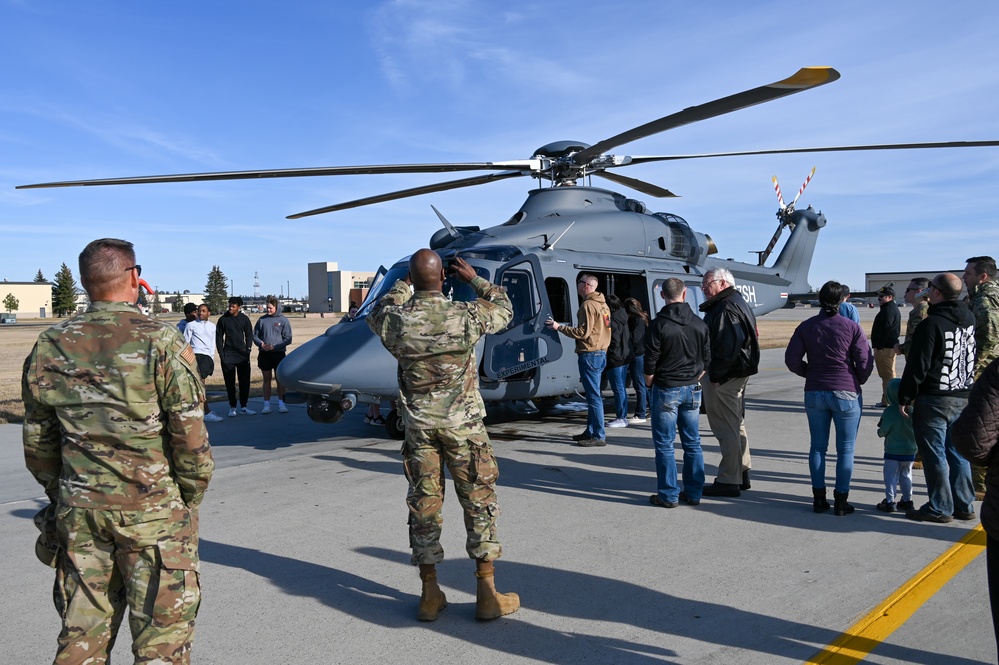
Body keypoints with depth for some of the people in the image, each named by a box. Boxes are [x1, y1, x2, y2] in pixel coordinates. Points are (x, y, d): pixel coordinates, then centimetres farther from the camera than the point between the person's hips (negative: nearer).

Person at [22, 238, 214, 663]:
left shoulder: (51, 346, 3)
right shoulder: (160, 342, -12)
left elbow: (37, 440, 9)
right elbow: (189, 432, -13)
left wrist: (61, 494, 20)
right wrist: (192, 497, 0)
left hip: (79, 510, 5)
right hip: (153, 508, -5)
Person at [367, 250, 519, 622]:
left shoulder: (395, 322, -9)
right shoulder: (465, 317, -14)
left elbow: (377, 313, 18)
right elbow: (503, 309, 8)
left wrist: (404, 283, 21)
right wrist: (474, 278, 15)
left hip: (418, 424, 3)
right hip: (462, 423, -2)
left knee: (423, 504, 11)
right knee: (479, 502, 8)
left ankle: (430, 593, 20)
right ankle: (486, 593, 13)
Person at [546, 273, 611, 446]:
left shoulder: (588, 305, -13)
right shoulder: (602, 304, 16)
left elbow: (583, 332, -18)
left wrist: (559, 327, -12)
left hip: (590, 355, -10)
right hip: (600, 354, 10)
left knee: (593, 396, -7)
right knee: (593, 395, 14)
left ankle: (598, 436, -4)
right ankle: (590, 432, 22)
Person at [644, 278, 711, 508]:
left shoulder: (659, 324, -13)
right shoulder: (699, 324, 3)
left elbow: (650, 363, -11)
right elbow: (706, 360, 8)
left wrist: (649, 384, 5)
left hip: (666, 390, -5)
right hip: (692, 390, 5)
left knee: (664, 444, 3)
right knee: (692, 443, 12)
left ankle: (669, 495, 6)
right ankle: (693, 492, 17)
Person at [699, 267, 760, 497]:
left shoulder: (726, 308, -18)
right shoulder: (737, 303, 17)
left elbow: (729, 346, -27)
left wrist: (716, 374, -22)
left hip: (724, 377, -11)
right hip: (738, 374, 11)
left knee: (726, 428, -5)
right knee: (736, 424, 18)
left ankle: (728, 481, 2)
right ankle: (742, 474, 30)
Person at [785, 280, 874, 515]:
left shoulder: (806, 326, 1)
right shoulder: (852, 328, -7)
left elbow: (792, 359, 0)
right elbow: (865, 361, -7)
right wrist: (857, 381, 12)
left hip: (814, 393, 3)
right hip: (846, 394, -2)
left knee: (817, 447, 11)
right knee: (845, 449, 7)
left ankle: (819, 499, 14)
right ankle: (841, 501, 10)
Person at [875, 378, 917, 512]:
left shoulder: (889, 411, -18)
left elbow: (883, 431, -14)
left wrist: (880, 432, 9)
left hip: (893, 452, -5)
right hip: (911, 451, 5)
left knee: (891, 476, 3)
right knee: (906, 475, 18)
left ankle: (890, 501, 2)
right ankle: (907, 500, 23)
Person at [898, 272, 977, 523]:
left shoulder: (931, 324, -18)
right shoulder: (969, 319, 6)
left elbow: (917, 366, -16)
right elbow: (973, 358, 16)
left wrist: (905, 397, -9)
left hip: (934, 399, -8)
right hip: (963, 397, 8)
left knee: (934, 455, 2)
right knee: (957, 452, 15)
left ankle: (939, 508, 9)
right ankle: (964, 505, 22)